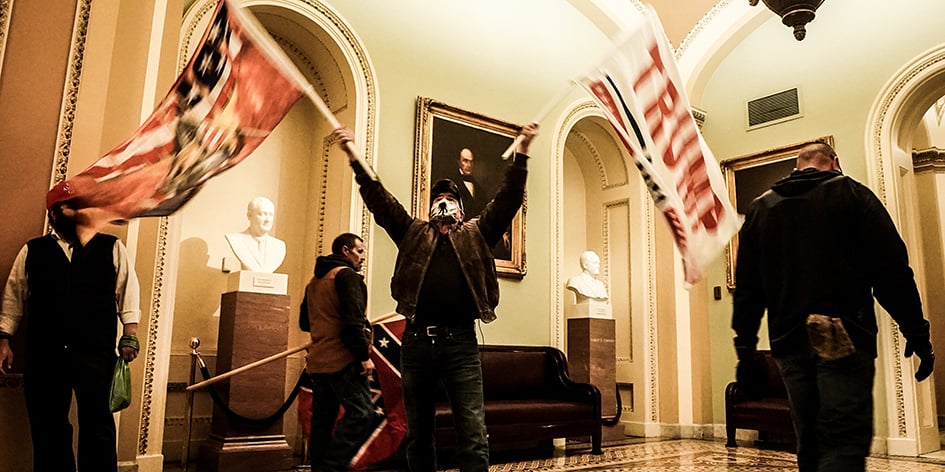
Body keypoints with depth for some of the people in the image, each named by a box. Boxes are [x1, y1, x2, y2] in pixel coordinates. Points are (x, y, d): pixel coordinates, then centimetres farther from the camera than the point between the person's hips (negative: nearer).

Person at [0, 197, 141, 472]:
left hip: (96, 352, -1)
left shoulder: (112, 247, 8)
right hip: (44, 353, 2)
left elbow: (127, 292, 4)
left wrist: (129, 336, -3)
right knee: (47, 426, 9)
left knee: (97, 424, 0)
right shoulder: (32, 250, 12)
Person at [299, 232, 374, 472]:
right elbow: (353, 320, -18)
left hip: (317, 361, 9)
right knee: (362, 413, -11)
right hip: (343, 361, -9)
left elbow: (305, 321, 27)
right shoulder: (347, 275, -7)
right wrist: (364, 356, -18)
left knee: (322, 419, 11)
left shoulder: (314, 281, 20)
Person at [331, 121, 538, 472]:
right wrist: (353, 155, 7)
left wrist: (522, 152, 1)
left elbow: (508, 199, 9)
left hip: (460, 340, -1)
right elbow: (378, 198, 14)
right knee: (418, 433, 12)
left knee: (473, 433, -5)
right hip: (416, 339, 2)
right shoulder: (413, 232, 19)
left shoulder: (476, 234, 17)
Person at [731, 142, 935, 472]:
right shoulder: (850, 193, 5)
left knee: (809, 443, 13)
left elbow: (747, 288, 11)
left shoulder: (760, 208, 14)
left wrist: (745, 350, 12)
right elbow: (892, 269, -4)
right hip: (844, 340, -4)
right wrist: (917, 332, 2)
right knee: (845, 444, -7)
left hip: (788, 342, 4)